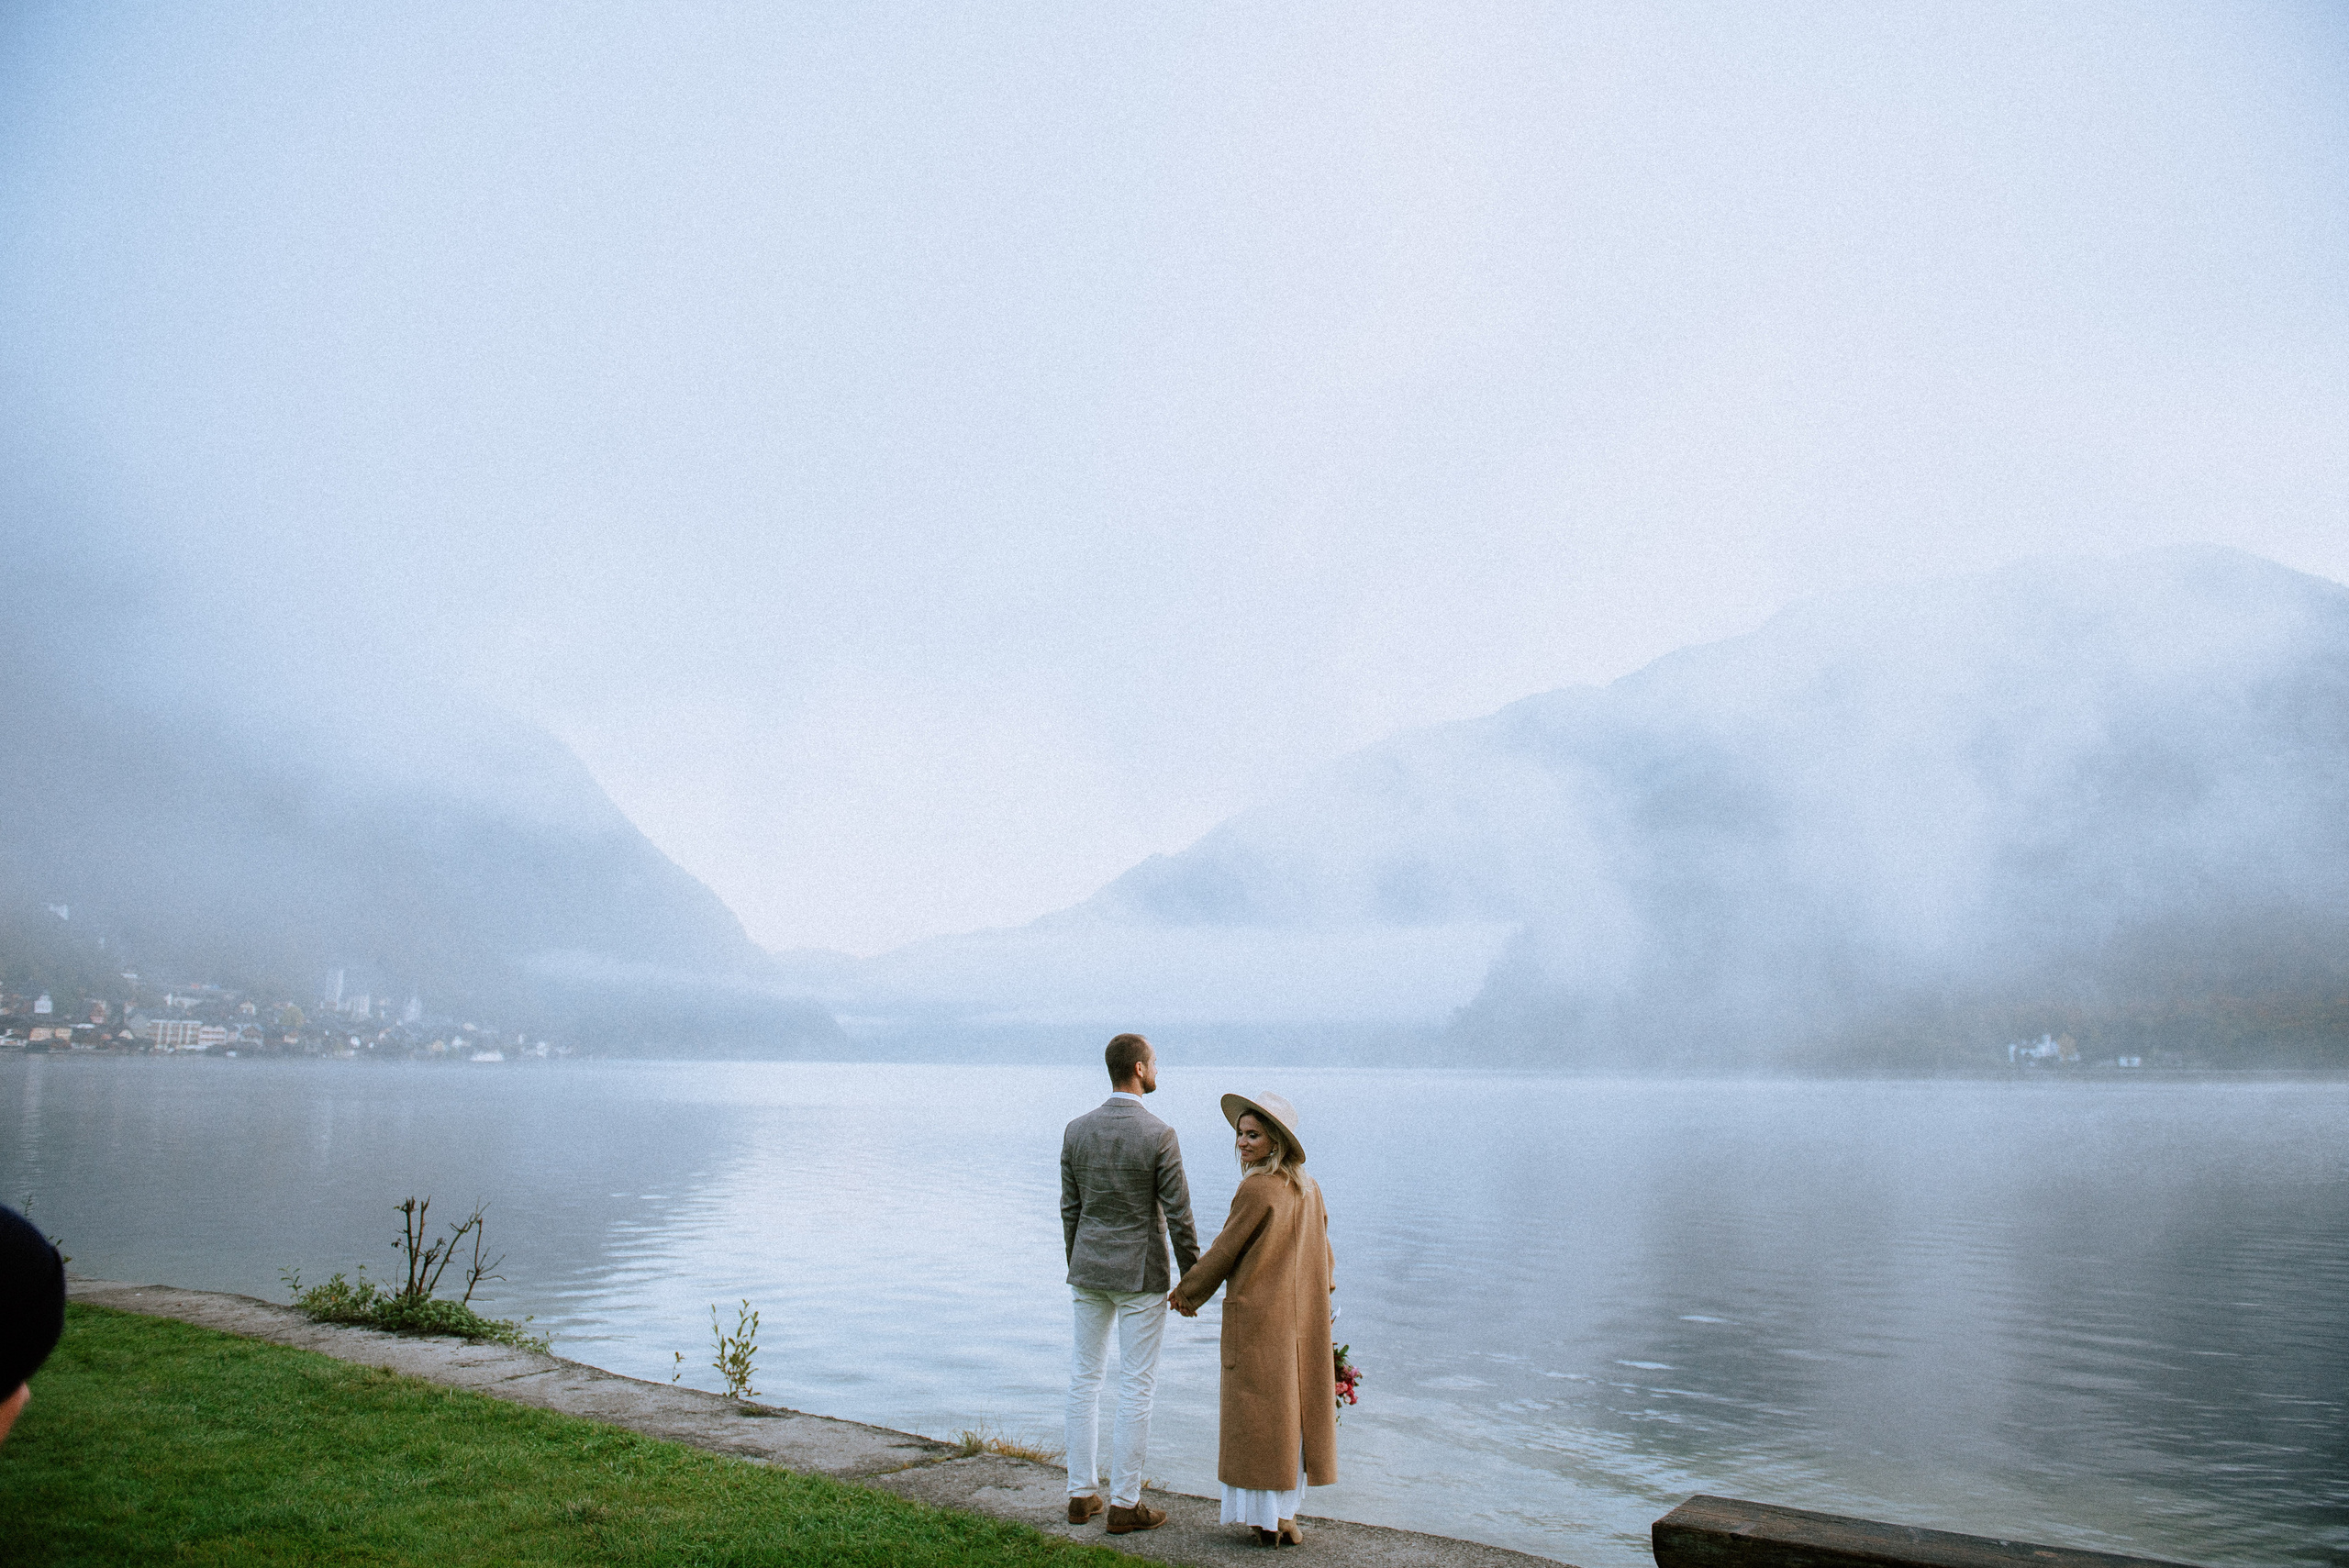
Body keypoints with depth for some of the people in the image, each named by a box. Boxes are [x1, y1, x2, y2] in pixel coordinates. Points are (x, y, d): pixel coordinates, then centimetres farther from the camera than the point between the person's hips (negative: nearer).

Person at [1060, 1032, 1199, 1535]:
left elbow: (1070, 1208, 6)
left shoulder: (1077, 1130, -1)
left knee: (1084, 1378, 15)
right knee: (1136, 1388, 3)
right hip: (1140, 1275, -5)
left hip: (1088, 1269, 5)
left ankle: (1081, 1494, 21)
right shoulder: (1159, 1136, -16)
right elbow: (1177, 1214, -13)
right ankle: (1124, 1504, 9)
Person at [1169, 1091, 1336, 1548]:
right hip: (1303, 1315, 7)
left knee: (1258, 1415, 3)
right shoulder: (1308, 1189, 6)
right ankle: (1285, 1515, 19)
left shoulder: (1257, 1190, -16)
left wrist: (1186, 1293, 3)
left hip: (1258, 1318, -7)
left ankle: (1268, 1517, 8)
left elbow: (1224, 1253, -10)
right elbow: (1324, 1258, 12)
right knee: (1293, 1413, 13)